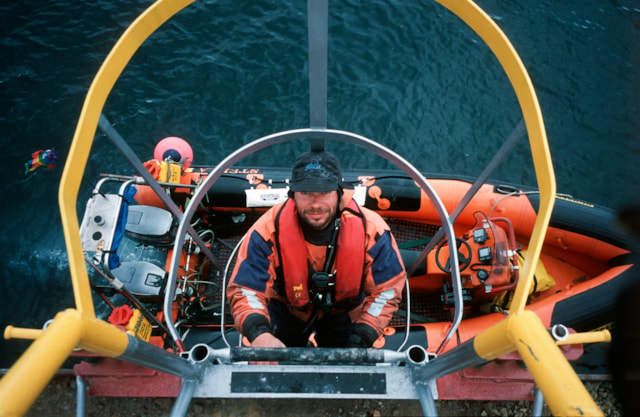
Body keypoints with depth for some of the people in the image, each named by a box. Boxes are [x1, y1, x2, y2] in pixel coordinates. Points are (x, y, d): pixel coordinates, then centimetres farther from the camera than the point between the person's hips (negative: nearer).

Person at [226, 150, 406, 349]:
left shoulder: (371, 230, -31)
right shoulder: (268, 230, -33)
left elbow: (386, 290, -20)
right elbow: (245, 291, -30)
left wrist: (359, 342, -28)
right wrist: (259, 332, -51)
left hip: (345, 311, 1)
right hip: (285, 309, 0)